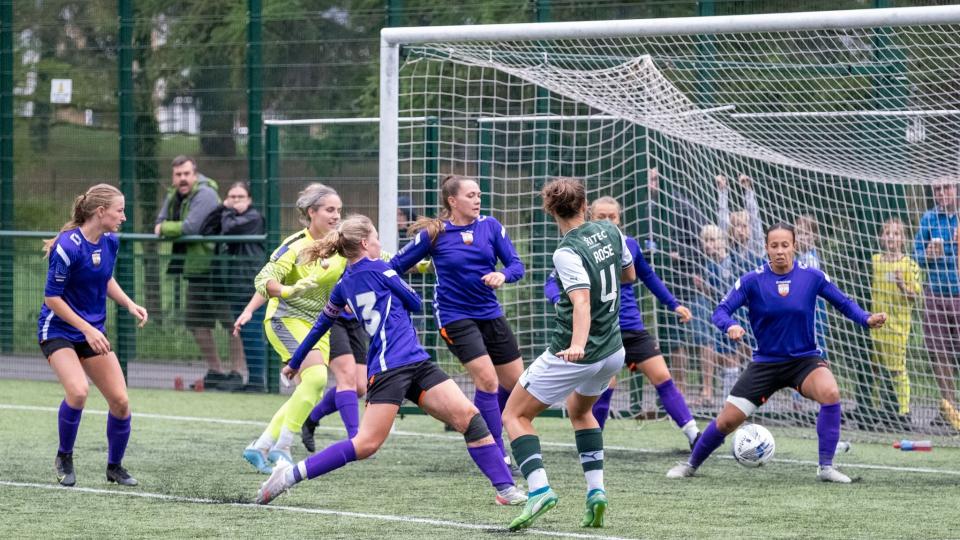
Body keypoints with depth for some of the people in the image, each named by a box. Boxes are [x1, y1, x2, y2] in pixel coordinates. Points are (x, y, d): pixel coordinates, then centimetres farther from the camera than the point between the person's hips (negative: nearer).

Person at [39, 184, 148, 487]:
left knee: (120, 401, -2)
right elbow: (52, 297, -19)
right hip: (59, 330, -7)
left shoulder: (110, 242, 0)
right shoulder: (69, 247, -23)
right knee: (78, 391, -29)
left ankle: (115, 467, 20)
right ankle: (64, 457, -4)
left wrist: (130, 305, 2)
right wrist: (87, 330, -22)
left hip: (93, 331, 7)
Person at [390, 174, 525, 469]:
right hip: (455, 316, -5)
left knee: (516, 383, 8)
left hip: (490, 313, 5)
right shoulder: (434, 234, -8)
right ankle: (499, 456, -10)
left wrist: (502, 275, -23)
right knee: (487, 379, -18)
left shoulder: (490, 226, 1)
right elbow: (397, 265, 0)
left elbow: (516, 265, -1)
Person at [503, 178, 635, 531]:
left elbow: (582, 303, -32)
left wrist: (577, 345, -45)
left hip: (572, 355, -7)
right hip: (613, 352, 7)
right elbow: (629, 275, 18)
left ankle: (539, 488, -16)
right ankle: (596, 492, 17)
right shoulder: (610, 232, 2)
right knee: (580, 410, 32)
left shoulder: (567, 253, -18)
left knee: (515, 415, 3)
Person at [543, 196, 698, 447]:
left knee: (662, 377, -1)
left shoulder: (629, 245, 4)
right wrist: (560, 300, -31)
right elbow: (553, 282, -10)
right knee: (607, 385, -14)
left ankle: (694, 436, 2)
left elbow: (648, 276, 21)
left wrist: (673, 304, 23)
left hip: (633, 327, 4)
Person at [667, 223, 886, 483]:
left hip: (805, 359, 0)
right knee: (726, 421, -2)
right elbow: (721, 311, -13)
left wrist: (867, 319, -16)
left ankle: (826, 467, -21)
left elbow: (843, 303, 2)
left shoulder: (812, 276, -7)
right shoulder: (752, 281, -9)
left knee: (830, 393, -33)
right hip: (766, 362, 0)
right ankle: (691, 464, 27)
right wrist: (731, 326, -35)